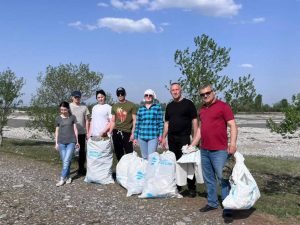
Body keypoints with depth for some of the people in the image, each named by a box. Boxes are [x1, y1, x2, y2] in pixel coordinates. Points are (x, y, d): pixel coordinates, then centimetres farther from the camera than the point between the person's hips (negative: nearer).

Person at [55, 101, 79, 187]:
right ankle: (68, 177, 17)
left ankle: (62, 179, -4)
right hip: (61, 142, 2)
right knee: (64, 161, 5)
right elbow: (57, 131, 10)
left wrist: (77, 141, 6)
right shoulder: (58, 118, 6)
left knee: (67, 161, -8)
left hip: (71, 141, -2)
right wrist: (56, 143, 8)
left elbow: (75, 129, 6)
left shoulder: (72, 117, 3)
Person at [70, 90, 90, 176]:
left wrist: (87, 132, 5)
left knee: (82, 151, 9)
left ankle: (81, 168, 21)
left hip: (82, 132, 2)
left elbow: (87, 121, 9)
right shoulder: (69, 106, 1)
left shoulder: (84, 107, 7)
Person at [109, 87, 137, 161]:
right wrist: (109, 133, 7)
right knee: (118, 154, 10)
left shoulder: (131, 105, 1)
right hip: (116, 132, 4)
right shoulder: (114, 106, 13)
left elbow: (134, 120, -2)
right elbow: (113, 121, 16)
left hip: (127, 133, -4)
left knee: (129, 153, -6)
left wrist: (133, 133, -10)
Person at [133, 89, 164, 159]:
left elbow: (160, 122, 0)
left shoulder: (157, 107, 3)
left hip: (153, 136, -3)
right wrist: (135, 137, 10)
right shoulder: (140, 109, 10)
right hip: (142, 136, 3)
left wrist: (160, 135, -6)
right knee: (144, 157, 10)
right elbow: (137, 124, 12)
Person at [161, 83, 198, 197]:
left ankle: (192, 188, 5)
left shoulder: (188, 104, -2)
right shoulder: (169, 106, 14)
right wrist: (164, 137, 11)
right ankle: (177, 186, 20)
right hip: (172, 138, 5)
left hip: (184, 137, -5)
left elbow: (194, 121, -4)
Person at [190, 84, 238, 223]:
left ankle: (228, 210, 4)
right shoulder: (202, 110, 15)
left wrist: (233, 143, -24)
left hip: (220, 151, -7)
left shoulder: (223, 106, -6)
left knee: (223, 179, -3)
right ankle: (212, 203, 28)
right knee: (208, 179, 15)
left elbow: (232, 125, -11)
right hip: (204, 150, 7)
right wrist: (192, 145, 19)